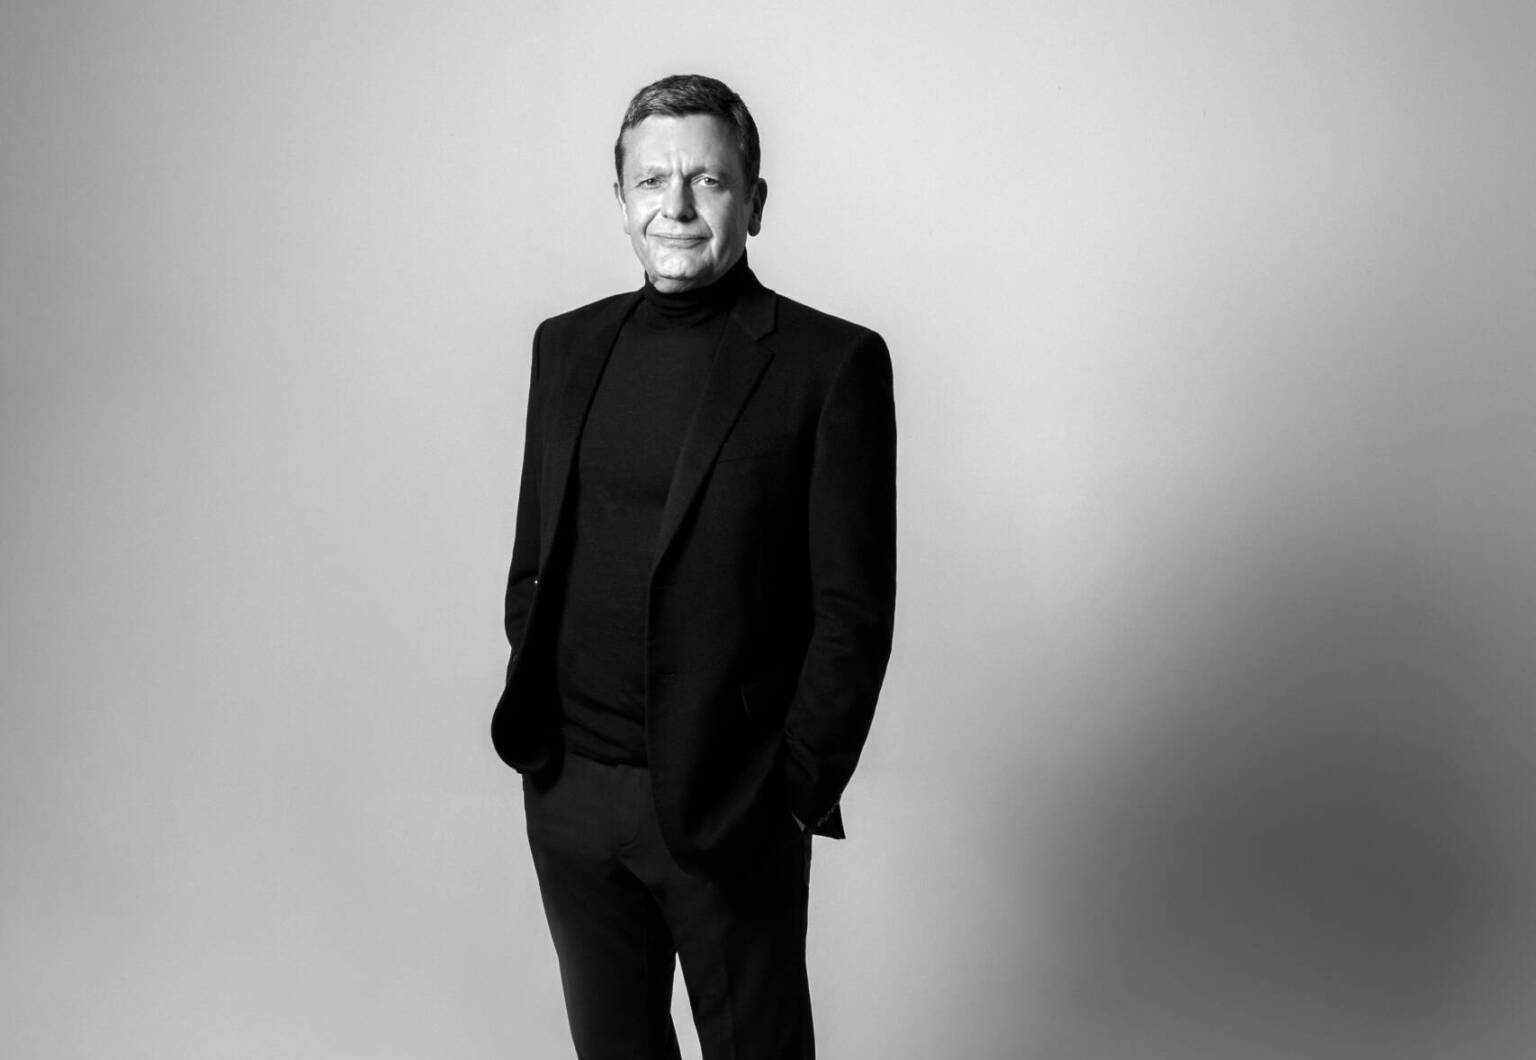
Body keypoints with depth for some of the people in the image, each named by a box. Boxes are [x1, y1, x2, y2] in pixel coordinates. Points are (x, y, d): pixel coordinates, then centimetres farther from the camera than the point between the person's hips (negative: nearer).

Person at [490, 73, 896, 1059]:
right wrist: (535, 730, 6)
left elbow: (854, 610, -9)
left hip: (728, 808, -4)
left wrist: (798, 787, -11)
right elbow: (534, 558, 13)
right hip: (566, 795, 5)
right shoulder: (568, 346, 7)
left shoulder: (831, 363, -9)